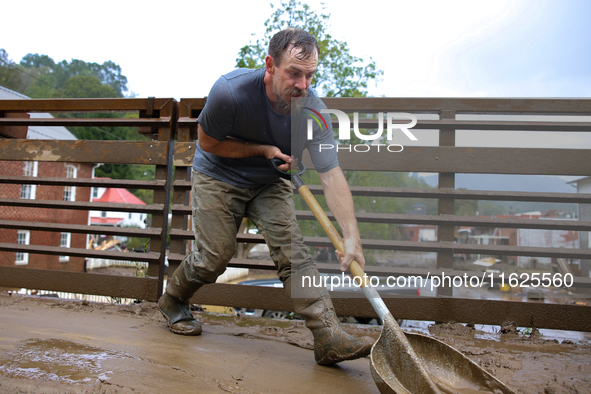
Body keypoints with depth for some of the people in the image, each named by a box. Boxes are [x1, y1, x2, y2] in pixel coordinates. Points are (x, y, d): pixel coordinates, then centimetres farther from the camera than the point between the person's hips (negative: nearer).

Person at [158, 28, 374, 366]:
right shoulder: (230, 91, -29)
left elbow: (332, 175, -26)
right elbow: (207, 142, -14)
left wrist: (352, 236, -36)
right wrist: (264, 150, -22)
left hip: (270, 181, 2)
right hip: (218, 176, -2)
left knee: (293, 250, -13)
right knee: (216, 257, -4)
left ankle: (330, 338, -13)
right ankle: (173, 302, 27)